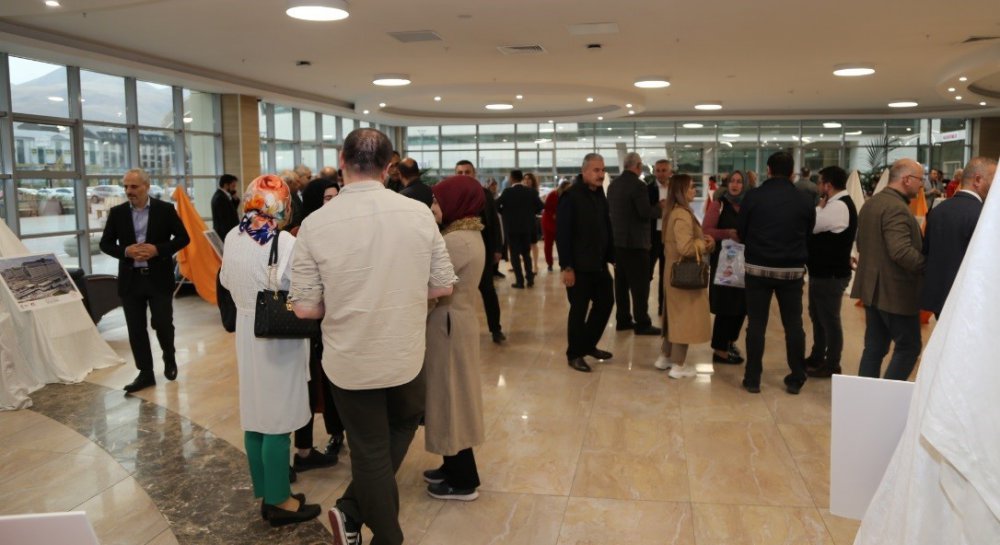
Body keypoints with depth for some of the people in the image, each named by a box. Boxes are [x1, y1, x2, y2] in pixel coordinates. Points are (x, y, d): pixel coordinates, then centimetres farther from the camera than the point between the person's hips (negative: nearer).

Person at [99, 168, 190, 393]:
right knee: (136, 329, 5)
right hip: (130, 280, 2)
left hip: (159, 278, -2)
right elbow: (105, 243, 8)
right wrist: (125, 251, -12)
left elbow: (183, 237, -1)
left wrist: (158, 249, -15)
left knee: (163, 323, 0)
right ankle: (145, 373, 15)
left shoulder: (165, 209, -2)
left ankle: (169, 357, 30)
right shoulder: (117, 213, 4)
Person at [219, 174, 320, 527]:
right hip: (278, 336, -7)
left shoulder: (233, 238, 1)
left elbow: (227, 282, 13)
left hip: (246, 332, 7)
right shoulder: (285, 242, -20)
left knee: (256, 415, 14)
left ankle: (267, 494, 26)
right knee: (278, 419, 2)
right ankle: (279, 502, 13)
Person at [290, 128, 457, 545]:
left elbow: (305, 308, -12)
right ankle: (353, 510, 23)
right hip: (405, 354, 2)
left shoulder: (317, 223, -15)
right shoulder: (419, 213, -9)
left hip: (350, 359, -1)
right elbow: (443, 286, -2)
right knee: (403, 424, 28)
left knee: (370, 451, 16)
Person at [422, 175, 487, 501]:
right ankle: (454, 468, 32)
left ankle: (463, 481, 14)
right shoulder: (469, 234, 10)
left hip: (448, 324, -10)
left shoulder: (457, 241, -22)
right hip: (455, 318, 10)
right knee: (452, 396, 18)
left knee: (450, 396, 1)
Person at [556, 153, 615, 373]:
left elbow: (606, 228, 14)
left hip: (599, 263, 8)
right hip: (579, 265, -8)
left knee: (605, 302, 14)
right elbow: (562, 234, -17)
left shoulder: (600, 195, 10)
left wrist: (611, 256, 10)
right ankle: (574, 355, 16)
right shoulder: (571, 196, -13)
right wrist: (566, 266, -20)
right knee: (579, 309, 1)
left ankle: (588, 345, 31)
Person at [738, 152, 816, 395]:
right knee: (793, 324, 11)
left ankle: (752, 379, 9)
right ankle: (796, 379, 17)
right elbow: (808, 234, 8)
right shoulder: (805, 200, -3)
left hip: (758, 268, -1)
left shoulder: (753, 197, -8)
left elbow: (741, 233, 1)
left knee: (756, 324, 5)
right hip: (792, 270, 1)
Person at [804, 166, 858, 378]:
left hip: (831, 273, -11)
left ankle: (832, 366, 13)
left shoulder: (839, 206, -22)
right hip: (823, 270, 11)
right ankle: (817, 357, 34)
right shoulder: (837, 204, 11)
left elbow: (810, 225, -23)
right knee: (817, 316, 20)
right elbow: (819, 228, 12)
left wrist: (820, 206, -9)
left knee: (829, 319, 1)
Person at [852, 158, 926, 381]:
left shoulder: (871, 203, 12)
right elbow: (902, 252, -28)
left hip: (873, 288, 9)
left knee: (874, 347, 13)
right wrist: (928, 266, -17)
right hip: (896, 292, -9)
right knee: (909, 347, 2)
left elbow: (861, 244, 20)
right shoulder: (896, 208, -20)